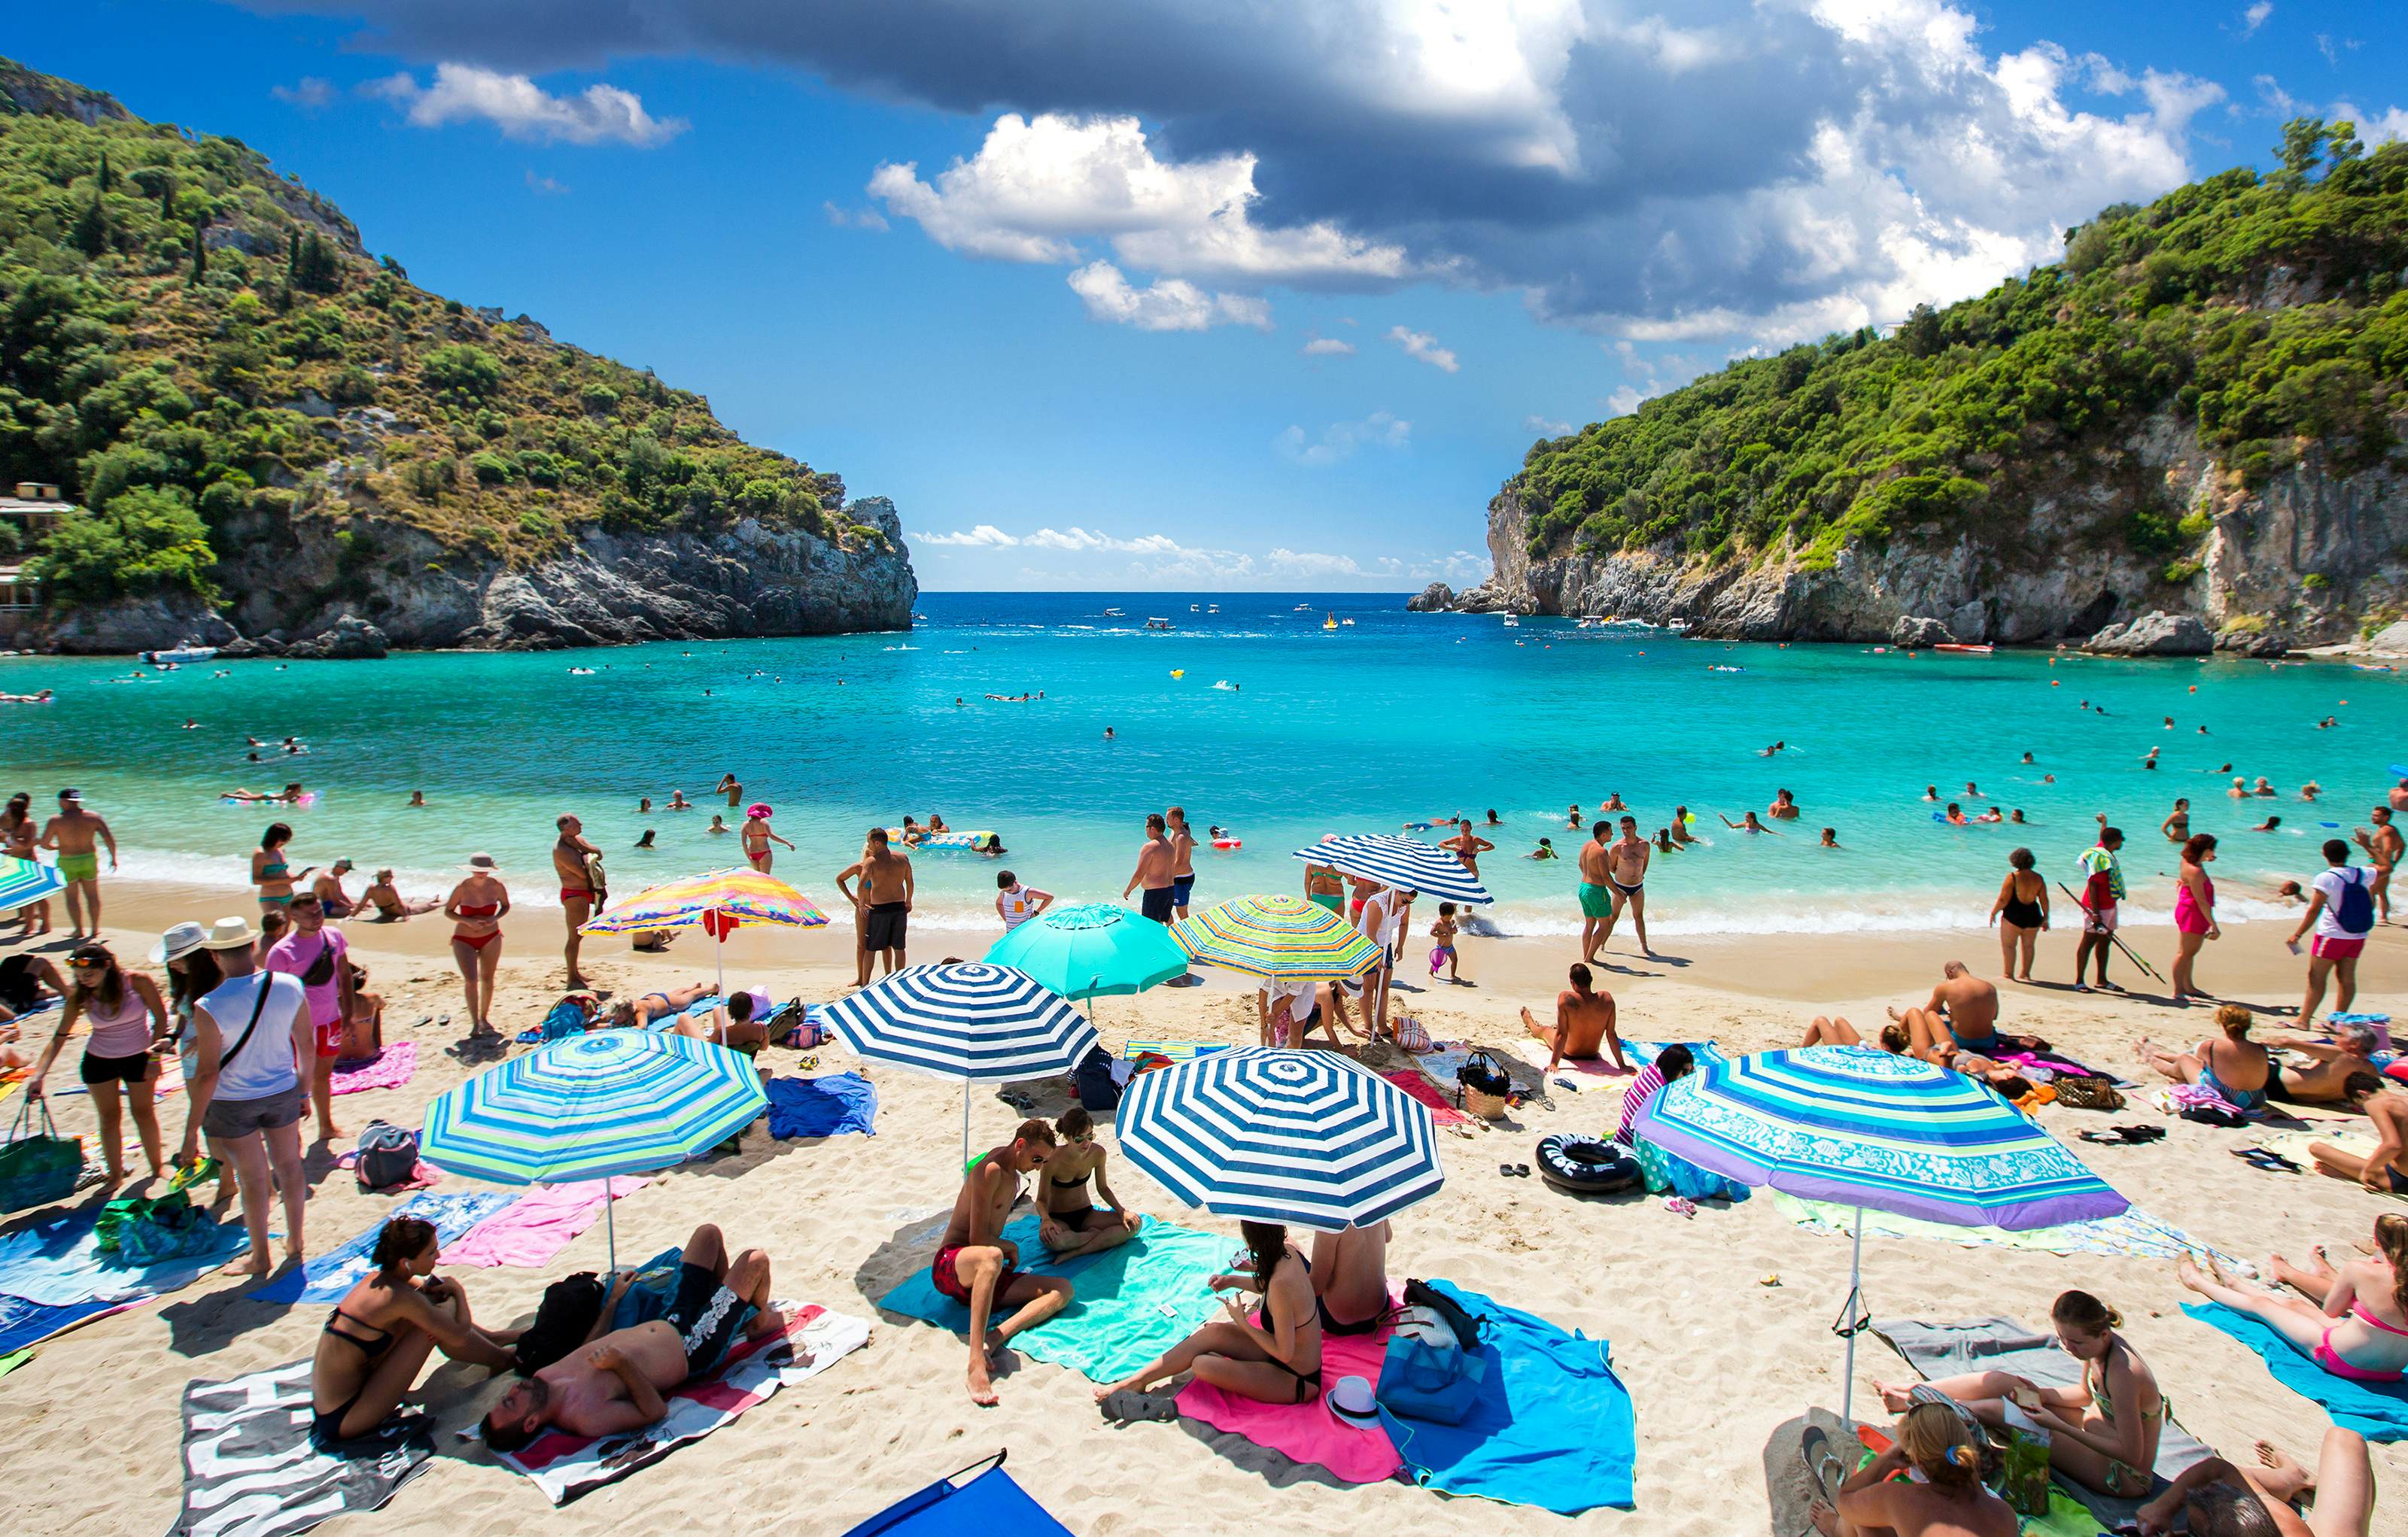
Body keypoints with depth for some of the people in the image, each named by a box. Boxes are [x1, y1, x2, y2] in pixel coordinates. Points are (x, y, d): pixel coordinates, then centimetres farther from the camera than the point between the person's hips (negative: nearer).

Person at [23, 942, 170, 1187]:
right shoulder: (79, 995, -14)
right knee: (108, 1118, 11)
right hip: (98, 1061, 2)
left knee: (144, 1113, 12)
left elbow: (160, 1017, -11)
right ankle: (115, 1175, 25)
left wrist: (155, 1057, -13)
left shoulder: (137, 981, -22)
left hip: (138, 1057, -2)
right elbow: (59, 1038, -11)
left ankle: (157, 1167, 29)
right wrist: (38, 1074, -21)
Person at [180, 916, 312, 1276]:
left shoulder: (208, 1008, -24)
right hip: (282, 1092, 3)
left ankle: (260, 1257, 28)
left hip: (232, 1102, -3)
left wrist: (191, 1132, -11)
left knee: (252, 1177, 11)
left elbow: (207, 1074, -21)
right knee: (288, 1165, 19)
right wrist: (305, 1090, 15)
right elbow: (307, 1044, -1)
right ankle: (295, 1243, 35)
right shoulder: (290, 987, -12)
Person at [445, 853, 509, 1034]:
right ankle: (474, 1021, -5)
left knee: (487, 979, 5)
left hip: (490, 938, 2)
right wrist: (468, 921, -21)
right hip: (464, 939, -2)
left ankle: (484, 1018, 20)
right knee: (471, 980, -13)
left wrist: (495, 918, -14)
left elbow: (506, 906, 7)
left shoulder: (496, 886, -9)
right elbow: (448, 912, -5)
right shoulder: (462, 888, -15)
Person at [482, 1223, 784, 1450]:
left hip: (669, 1324, 7)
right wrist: (620, 1363, -35)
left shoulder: (543, 1376, -10)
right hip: (695, 1350, -7)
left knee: (709, 1233, 12)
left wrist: (614, 1300, 17)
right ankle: (760, 1321, 26)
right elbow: (656, 1410, -27)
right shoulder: (587, 1418, -33)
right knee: (756, 1260, -7)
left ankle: (735, 1301, 36)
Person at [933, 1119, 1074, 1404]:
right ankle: (977, 1362, -54)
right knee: (991, 1257, -44)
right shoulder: (991, 1170, -14)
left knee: (1063, 1289, -9)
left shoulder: (1011, 1171, 16)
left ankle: (993, 1338, -33)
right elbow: (978, 1239, -17)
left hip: (982, 1276, 9)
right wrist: (1010, 1248, -2)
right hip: (951, 1264, -9)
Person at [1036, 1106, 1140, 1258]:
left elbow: (1103, 1188, 4)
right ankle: (1098, 1235, -13)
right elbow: (1041, 1200, -16)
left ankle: (1075, 1252, -24)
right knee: (1049, 1237, -42)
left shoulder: (1097, 1153, -12)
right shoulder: (1053, 1160, -25)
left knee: (1134, 1223, -17)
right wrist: (1046, 1219, -39)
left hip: (1085, 1214, 5)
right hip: (1058, 1219, -5)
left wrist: (1122, 1211, -12)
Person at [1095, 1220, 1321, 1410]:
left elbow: (1284, 1353, -26)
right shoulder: (1288, 1251, -7)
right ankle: (1137, 1380, 8)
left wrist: (1242, 1323, -13)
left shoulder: (1281, 1283, -34)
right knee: (1213, 1333, 2)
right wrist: (1234, 1281, 4)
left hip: (1297, 1382, -9)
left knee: (1203, 1365, -16)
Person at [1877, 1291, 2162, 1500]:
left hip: (2125, 1477, -8)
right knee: (2002, 1382, -4)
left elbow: (2131, 1452, -27)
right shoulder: (2098, 1346, -6)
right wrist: (2042, 1394, -6)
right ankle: (1915, 1390, 8)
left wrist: (2060, 1426, -26)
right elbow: (2086, 1394, 12)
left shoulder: (2123, 1373, -32)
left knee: (1997, 1410, -16)